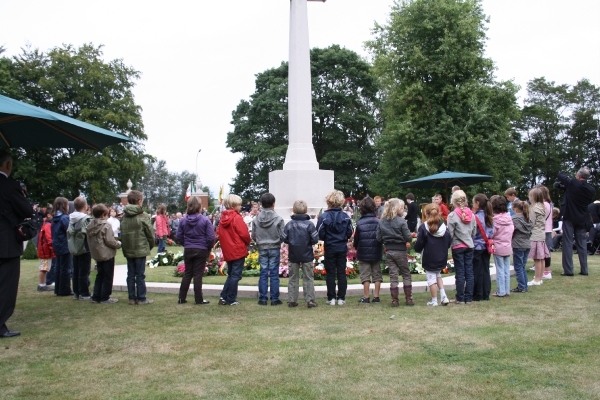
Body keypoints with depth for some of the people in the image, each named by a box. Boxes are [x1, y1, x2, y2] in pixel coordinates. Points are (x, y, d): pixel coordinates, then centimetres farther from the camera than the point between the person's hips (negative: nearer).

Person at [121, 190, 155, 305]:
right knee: (140, 275, 2)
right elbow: (150, 233, -9)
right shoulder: (143, 216, -12)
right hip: (140, 249, -5)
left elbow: (122, 233, 7)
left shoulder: (124, 216, 5)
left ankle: (132, 298, 16)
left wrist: (125, 246, 12)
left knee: (130, 274, 11)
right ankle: (141, 298, 7)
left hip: (127, 250, 5)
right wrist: (150, 246, 6)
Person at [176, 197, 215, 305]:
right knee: (198, 274, 3)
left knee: (187, 274, 13)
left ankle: (182, 298, 17)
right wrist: (209, 248, 4)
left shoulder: (183, 220, -1)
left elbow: (179, 237, 2)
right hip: (201, 250, -3)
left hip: (188, 250, 3)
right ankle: (198, 299, 7)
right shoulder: (205, 220, -11)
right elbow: (211, 237, -12)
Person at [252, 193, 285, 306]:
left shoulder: (256, 219, -5)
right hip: (274, 249, -2)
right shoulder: (278, 219, -12)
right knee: (274, 273, 4)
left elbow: (253, 236, -1)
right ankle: (274, 299, 8)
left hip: (262, 249, 2)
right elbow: (283, 235, -10)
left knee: (263, 273, 8)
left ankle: (262, 299, 10)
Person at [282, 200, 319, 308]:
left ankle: (292, 300, 13)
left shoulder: (289, 224, -5)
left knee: (293, 278, 12)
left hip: (293, 255, 2)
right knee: (308, 278, 6)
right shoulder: (309, 224, -11)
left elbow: (283, 238, -3)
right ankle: (310, 300, 6)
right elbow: (315, 239, -12)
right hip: (307, 255, -2)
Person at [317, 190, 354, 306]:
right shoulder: (346, 217, -4)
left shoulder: (323, 217, -12)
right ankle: (341, 298, 11)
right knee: (341, 273, 9)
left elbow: (320, 235, -10)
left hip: (329, 249, -2)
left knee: (330, 274, 6)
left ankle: (331, 298, 8)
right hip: (342, 248, 2)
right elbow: (349, 233, 1)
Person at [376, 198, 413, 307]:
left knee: (393, 276, 8)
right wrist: (408, 241, 6)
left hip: (388, 252, 4)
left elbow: (378, 238, 0)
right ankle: (408, 299, 12)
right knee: (406, 274, 10)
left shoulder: (381, 221, 1)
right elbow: (408, 237, -15)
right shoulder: (401, 221, -12)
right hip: (400, 251, -4)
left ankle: (394, 300, 8)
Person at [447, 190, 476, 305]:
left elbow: (450, 233, -12)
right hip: (469, 246, 4)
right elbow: (474, 232, 7)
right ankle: (469, 298, 12)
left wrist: (449, 244, 4)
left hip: (457, 246, -4)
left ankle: (460, 298, 7)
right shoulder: (471, 214, 1)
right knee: (469, 272, 7)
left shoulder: (452, 215, -14)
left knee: (460, 273, 2)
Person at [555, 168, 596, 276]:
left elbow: (560, 175, 0)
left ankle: (568, 270, -6)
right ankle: (584, 270, 13)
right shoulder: (591, 189, 0)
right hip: (582, 219, 4)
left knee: (568, 243, -2)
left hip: (569, 217, -4)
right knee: (582, 244, 11)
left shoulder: (573, 183, -13)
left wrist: (569, 180, 20)